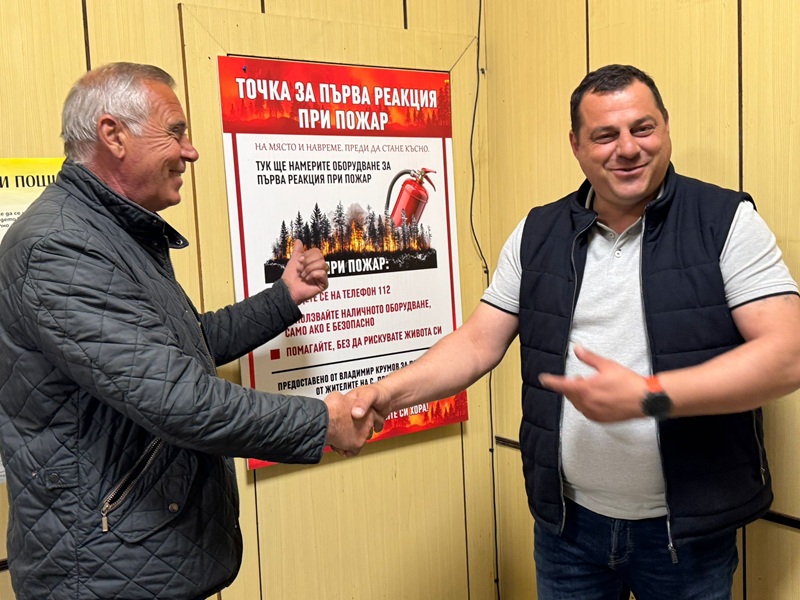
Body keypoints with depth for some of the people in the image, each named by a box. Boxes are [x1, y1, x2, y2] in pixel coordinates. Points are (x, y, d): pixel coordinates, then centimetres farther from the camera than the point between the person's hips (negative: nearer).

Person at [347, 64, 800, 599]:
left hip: (688, 529, -2)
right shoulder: (538, 234, 3)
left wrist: (647, 397, -25)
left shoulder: (726, 221, -8)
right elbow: (479, 343, 2)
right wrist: (388, 392, -12)